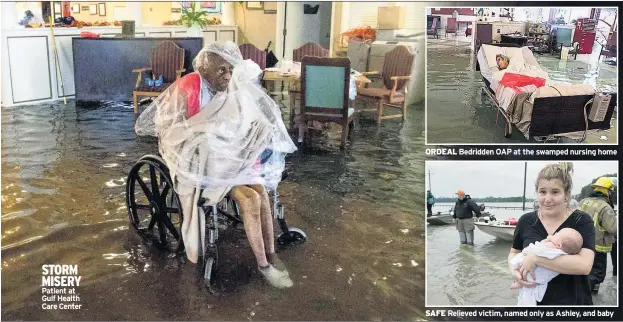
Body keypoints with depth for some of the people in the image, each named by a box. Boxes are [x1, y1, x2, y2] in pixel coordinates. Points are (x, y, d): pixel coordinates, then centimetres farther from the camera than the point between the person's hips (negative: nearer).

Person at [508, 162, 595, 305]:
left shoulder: (582, 221, -11)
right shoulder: (526, 221, -3)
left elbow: (584, 265, -23)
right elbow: (513, 253, 11)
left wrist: (536, 258, -27)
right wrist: (513, 270, -11)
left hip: (573, 302, -2)